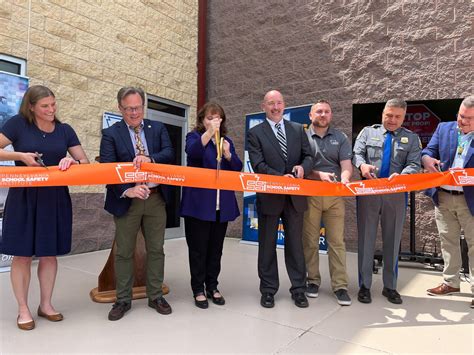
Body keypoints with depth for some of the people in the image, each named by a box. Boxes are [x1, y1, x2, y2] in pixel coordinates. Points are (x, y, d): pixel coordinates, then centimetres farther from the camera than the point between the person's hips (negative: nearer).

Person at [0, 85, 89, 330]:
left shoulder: (65, 130, 5)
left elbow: (85, 162, 4)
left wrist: (72, 161, -17)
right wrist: (21, 156, -16)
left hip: (55, 198, 3)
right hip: (23, 198, -3)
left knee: (49, 254, 10)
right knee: (22, 254, 4)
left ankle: (46, 305, 24)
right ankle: (23, 309, 19)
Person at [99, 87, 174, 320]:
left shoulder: (158, 128, 6)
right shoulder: (111, 133, -2)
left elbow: (169, 153, -7)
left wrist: (150, 158, -27)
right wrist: (127, 190, -27)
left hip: (155, 198, 2)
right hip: (127, 200, -2)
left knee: (156, 250, 11)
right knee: (124, 252, 9)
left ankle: (155, 297, 26)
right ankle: (123, 300, 26)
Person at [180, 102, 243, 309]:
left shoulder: (226, 140, 14)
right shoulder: (194, 136, 1)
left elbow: (238, 168, 6)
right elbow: (192, 152, -23)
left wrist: (228, 154, -13)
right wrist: (209, 133, -37)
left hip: (222, 204, 4)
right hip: (199, 203, -4)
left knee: (215, 248, 11)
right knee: (198, 248, 3)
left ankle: (212, 287, 24)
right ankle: (198, 290, 16)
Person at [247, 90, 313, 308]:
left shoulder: (298, 129, 10)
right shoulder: (255, 133, 0)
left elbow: (308, 156, 7)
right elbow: (258, 165, -10)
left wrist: (303, 167, -16)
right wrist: (280, 177, -23)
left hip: (295, 196, 3)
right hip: (269, 196, -2)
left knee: (295, 243, 11)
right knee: (267, 245, 9)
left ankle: (298, 289, 24)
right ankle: (268, 290, 24)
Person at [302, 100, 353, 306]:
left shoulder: (340, 138, 11)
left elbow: (346, 165, 0)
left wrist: (344, 179, -22)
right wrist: (319, 175, -16)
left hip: (335, 196, 1)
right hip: (309, 195, -1)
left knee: (337, 241, 2)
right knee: (310, 241, 7)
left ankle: (340, 285, 10)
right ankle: (313, 280, 21)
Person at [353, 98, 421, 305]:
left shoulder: (411, 138, 10)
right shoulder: (368, 132, 10)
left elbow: (414, 165, -1)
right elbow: (356, 154, -1)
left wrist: (401, 175, -23)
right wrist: (362, 165, -24)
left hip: (396, 195, 1)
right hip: (368, 193, -1)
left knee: (392, 240, 9)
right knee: (366, 239, 4)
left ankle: (390, 286, 23)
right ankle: (364, 286, 15)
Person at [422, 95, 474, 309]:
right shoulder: (444, 128, 7)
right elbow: (428, 151, 2)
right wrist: (427, 159, -20)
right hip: (442, 196, 3)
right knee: (448, 241, 13)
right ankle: (451, 282, 27)